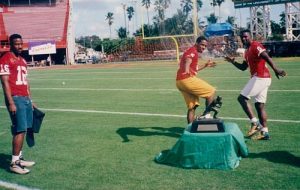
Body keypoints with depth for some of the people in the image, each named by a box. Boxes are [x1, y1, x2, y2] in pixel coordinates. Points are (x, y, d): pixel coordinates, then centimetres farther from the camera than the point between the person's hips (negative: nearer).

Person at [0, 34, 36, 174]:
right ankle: (14, 163, -3)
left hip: (26, 99, 9)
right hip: (16, 99, -8)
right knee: (20, 130, -10)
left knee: (23, 130, 12)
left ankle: (19, 158, 22)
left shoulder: (22, 60, 18)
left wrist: (30, 100, 20)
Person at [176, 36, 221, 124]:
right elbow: (187, 61, -30)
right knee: (211, 91, 2)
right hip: (187, 79, -10)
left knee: (192, 106, 13)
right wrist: (186, 70, -49)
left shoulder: (191, 51, 25)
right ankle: (206, 114, -4)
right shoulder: (193, 51, -6)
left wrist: (205, 65, 39)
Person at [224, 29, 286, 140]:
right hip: (263, 78, 9)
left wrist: (275, 69, -33)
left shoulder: (256, 46, -8)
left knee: (242, 98, -7)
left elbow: (267, 57, -22)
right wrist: (233, 62, 13)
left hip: (260, 78, -9)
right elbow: (243, 67, 27)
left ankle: (255, 123, -5)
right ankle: (264, 132, 12)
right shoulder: (247, 51, 21)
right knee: (259, 105, 9)